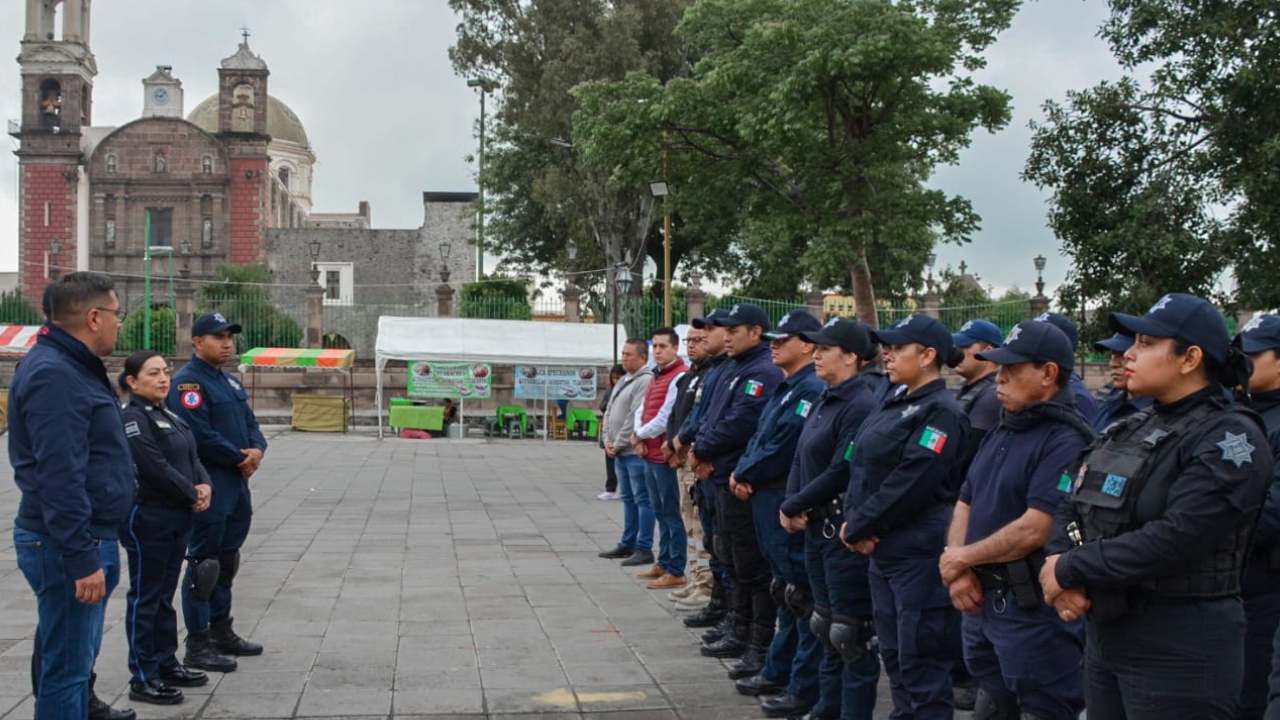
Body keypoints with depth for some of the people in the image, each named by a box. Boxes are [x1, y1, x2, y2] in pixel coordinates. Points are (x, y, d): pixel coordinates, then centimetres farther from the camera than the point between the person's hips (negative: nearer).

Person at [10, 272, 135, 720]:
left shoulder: (74, 368, 14)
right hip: (68, 547, -11)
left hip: (91, 539, 11)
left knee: (79, 656, 20)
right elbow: (59, 478, -25)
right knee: (66, 666, -4)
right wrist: (81, 559, -25)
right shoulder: (54, 375, -19)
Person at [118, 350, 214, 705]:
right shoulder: (132, 418, -14)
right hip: (147, 518, -8)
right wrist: (192, 495, -13)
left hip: (177, 517, 8)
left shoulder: (169, 415, 14)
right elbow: (155, 468, -21)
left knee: (164, 596, 16)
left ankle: (166, 664, 26)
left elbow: (191, 457, 14)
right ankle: (143, 678, 6)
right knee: (145, 598, 0)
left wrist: (205, 485, -6)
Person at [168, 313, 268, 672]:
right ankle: (198, 645, 1)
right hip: (209, 487, -9)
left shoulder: (230, 382, 17)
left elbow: (250, 423, 16)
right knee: (204, 564, -4)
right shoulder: (188, 382, -12)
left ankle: (222, 632, 28)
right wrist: (241, 458, -12)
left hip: (236, 484, 9)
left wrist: (257, 450, -7)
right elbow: (200, 435, -21)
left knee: (226, 561, 17)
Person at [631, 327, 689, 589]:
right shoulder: (656, 376, 16)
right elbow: (642, 411, 16)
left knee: (671, 514, -4)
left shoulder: (679, 377, -15)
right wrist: (639, 440, -2)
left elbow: (666, 419, -20)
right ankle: (664, 564, 26)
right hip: (649, 455, 9)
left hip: (665, 457, -9)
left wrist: (638, 435, -6)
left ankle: (676, 571, 1)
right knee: (660, 513, 17)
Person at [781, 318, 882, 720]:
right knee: (825, 624, 18)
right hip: (816, 526, 10)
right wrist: (792, 506, -3)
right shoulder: (824, 401, 12)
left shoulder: (861, 406, -18)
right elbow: (802, 459, 13)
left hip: (845, 531, -10)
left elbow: (841, 473, -21)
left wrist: (793, 506, -11)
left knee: (851, 632, -2)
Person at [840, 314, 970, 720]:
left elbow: (909, 484, -20)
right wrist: (852, 518, -4)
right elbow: (862, 467, 12)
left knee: (922, 662, -3)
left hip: (919, 554, -9)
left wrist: (859, 527, -13)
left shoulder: (942, 413, -14)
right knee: (894, 655, 17)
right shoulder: (896, 404, 14)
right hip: (883, 551, 9)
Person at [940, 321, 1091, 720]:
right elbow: (965, 504, 14)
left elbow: (1035, 530, -24)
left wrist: (962, 558, -11)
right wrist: (957, 571, -4)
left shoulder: (1065, 441, -17)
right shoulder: (1002, 432, 13)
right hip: (981, 597, 9)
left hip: (1032, 607, -9)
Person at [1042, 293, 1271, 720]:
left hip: (1180, 653, -7)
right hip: (1103, 637, 7)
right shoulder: (1131, 429, 12)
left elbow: (1174, 539, -24)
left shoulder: (1231, 438, -13)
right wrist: (1061, 575, -11)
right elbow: (1072, 506, 9)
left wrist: (1070, 569, -17)